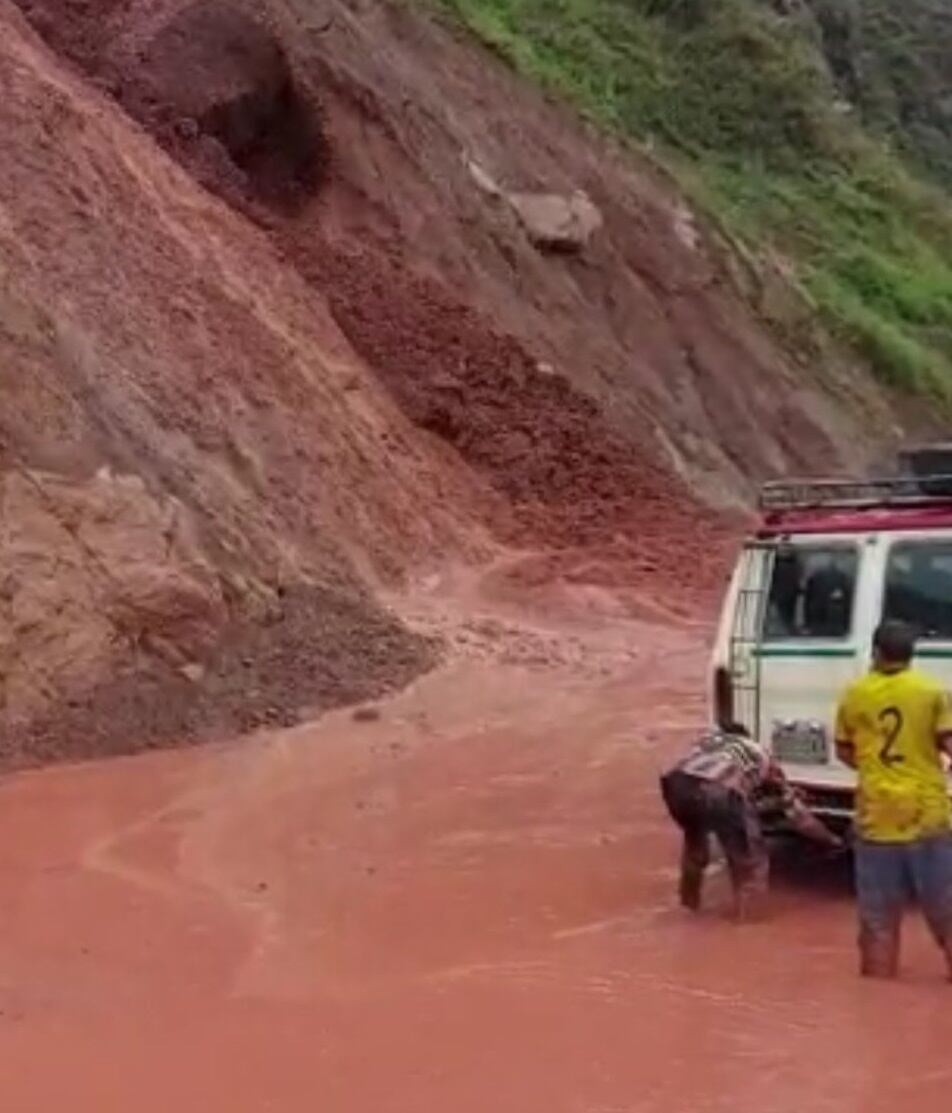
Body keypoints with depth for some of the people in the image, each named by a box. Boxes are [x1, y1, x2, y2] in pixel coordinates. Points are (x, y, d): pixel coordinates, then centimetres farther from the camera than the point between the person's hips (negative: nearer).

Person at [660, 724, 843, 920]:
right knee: (749, 858, 19)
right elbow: (792, 807, 40)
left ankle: (690, 899, 46)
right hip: (718, 791, -5)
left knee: (694, 836, 37)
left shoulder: (709, 738, 42)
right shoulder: (759, 754, 34)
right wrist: (830, 838, 53)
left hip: (678, 782, 5)